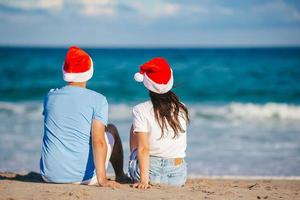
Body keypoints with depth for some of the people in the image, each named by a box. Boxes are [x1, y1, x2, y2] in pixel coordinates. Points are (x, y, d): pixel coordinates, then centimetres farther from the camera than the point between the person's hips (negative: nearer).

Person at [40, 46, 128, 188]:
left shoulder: (50, 96, 4)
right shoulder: (98, 100, -9)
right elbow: (98, 141, -20)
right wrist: (102, 179, -23)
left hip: (49, 176, 4)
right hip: (83, 177, -3)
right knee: (111, 129, 22)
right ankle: (120, 176, 43)